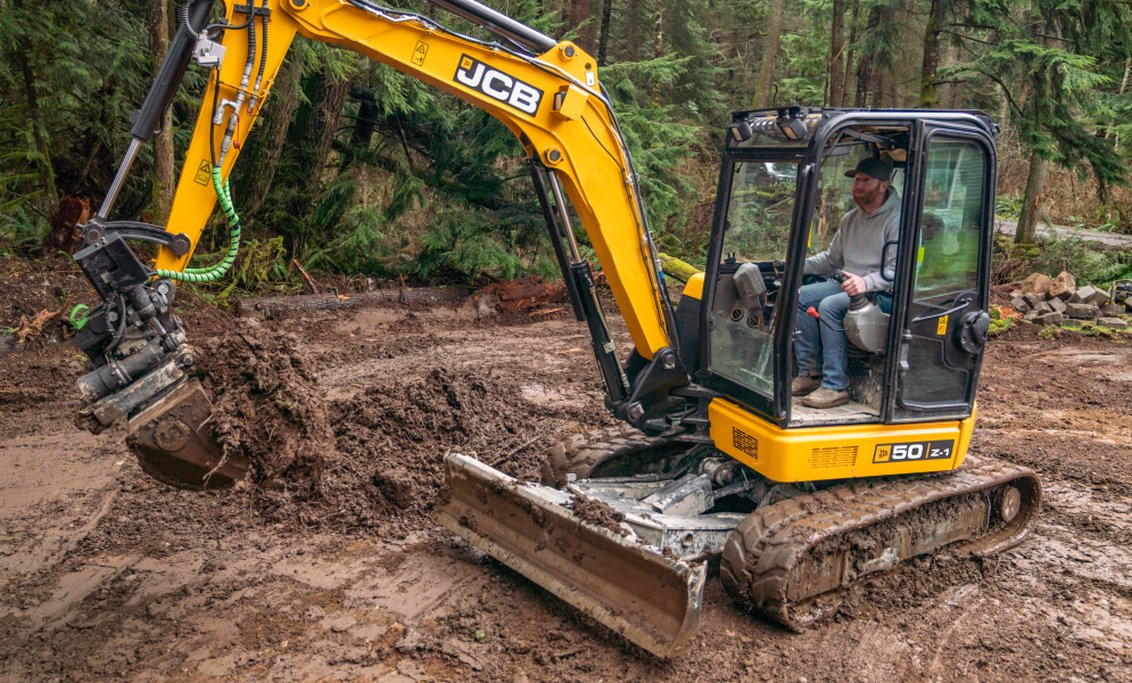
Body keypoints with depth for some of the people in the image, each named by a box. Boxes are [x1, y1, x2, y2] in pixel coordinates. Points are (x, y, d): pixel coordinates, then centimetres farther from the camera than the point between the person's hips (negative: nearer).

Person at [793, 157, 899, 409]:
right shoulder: (850, 219, 16)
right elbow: (831, 258, 23)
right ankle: (811, 373, -8)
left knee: (829, 306, -31)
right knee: (800, 296, -9)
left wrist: (867, 282, -36)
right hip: (847, 284, 9)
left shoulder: (897, 219, -11)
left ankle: (836, 386, -26)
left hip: (884, 294, -9)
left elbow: (898, 270, -20)